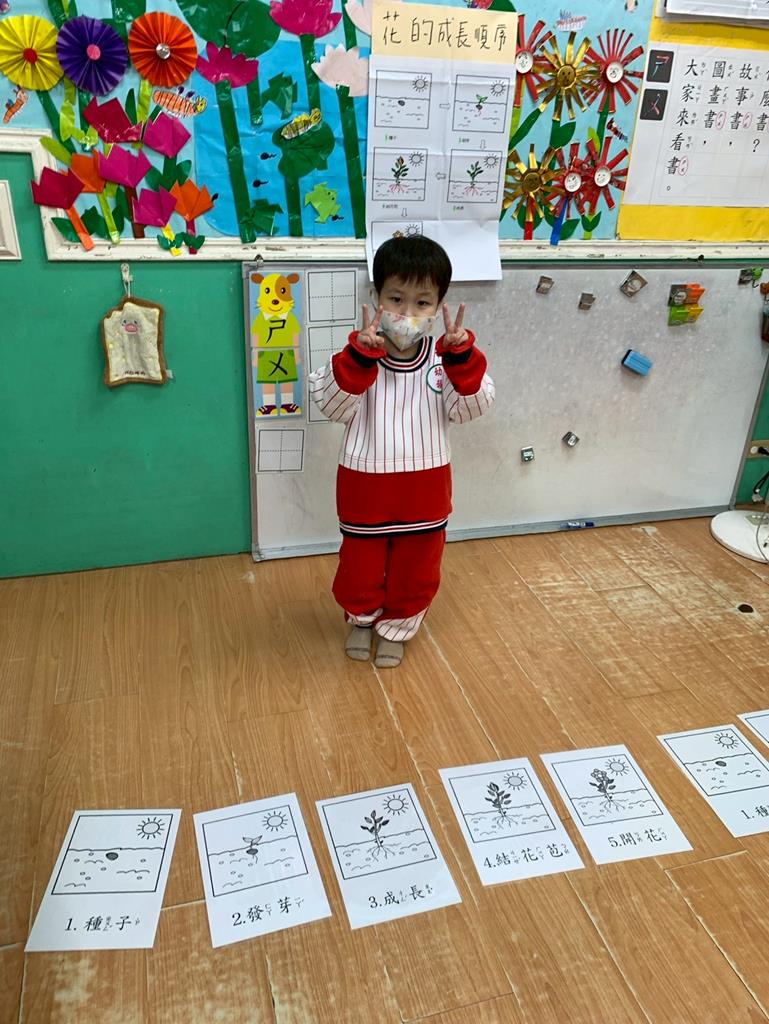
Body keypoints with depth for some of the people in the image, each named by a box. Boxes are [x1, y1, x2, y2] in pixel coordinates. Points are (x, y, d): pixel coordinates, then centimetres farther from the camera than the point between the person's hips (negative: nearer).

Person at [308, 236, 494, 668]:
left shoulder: (444, 357, -9)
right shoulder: (360, 356, -15)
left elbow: (470, 408, -15)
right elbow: (333, 406, -22)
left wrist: (463, 359, -31)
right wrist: (358, 358, -36)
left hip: (425, 484, 2)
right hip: (366, 483, -1)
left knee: (416, 568, 18)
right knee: (360, 564, 18)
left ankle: (396, 628, 44)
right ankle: (362, 618, 49)